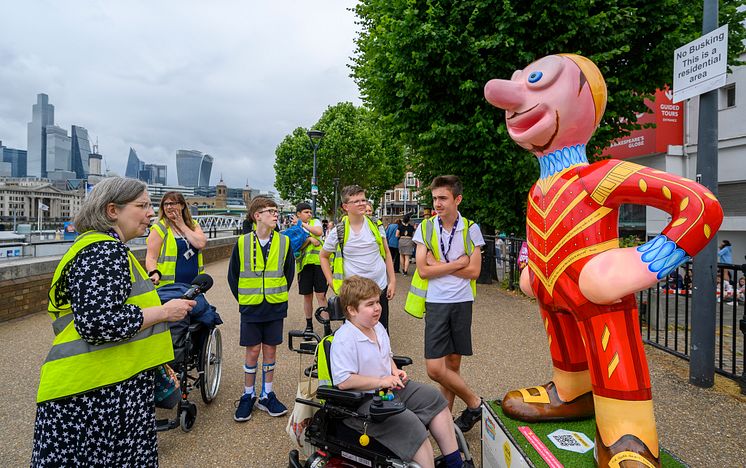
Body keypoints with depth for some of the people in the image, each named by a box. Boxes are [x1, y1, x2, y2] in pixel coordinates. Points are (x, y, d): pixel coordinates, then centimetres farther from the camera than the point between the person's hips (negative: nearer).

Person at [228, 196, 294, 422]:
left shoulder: (284, 241, -2)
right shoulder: (243, 242, -6)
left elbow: (289, 272, 9)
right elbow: (233, 275, 4)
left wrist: (279, 294, 7)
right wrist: (243, 299, 3)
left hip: (275, 306, 2)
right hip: (251, 307, -1)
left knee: (270, 349, 10)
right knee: (253, 351, 5)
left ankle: (267, 395, 25)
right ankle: (248, 396, 23)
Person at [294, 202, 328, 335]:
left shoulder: (315, 222, 9)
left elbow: (319, 232, -13)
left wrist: (304, 224, -10)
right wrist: (309, 239, -12)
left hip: (319, 262, -2)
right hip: (304, 264, 2)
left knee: (321, 295, -6)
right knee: (307, 296, 10)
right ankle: (309, 325, 23)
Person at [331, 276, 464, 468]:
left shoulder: (378, 327, 7)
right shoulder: (344, 339, -22)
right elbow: (343, 381, -27)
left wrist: (395, 371, 2)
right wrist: (381, 381, -22)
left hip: (389, 387, 9)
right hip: (362, 401, -9)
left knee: (433, 398, 3)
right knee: (409, 423, -27)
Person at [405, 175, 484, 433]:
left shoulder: (471, 229, 0)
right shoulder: (425, 228, -1)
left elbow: (474, 271, -7)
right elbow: (423, 270, -9)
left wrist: (438, 264, -10)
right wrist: (457, 263, -10)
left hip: (462, 302, 1)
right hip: (436, 303, 0)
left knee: (453, 363, 10)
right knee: (435, 368, -5)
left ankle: (446, 414, 28)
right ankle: (474, 403, 17)